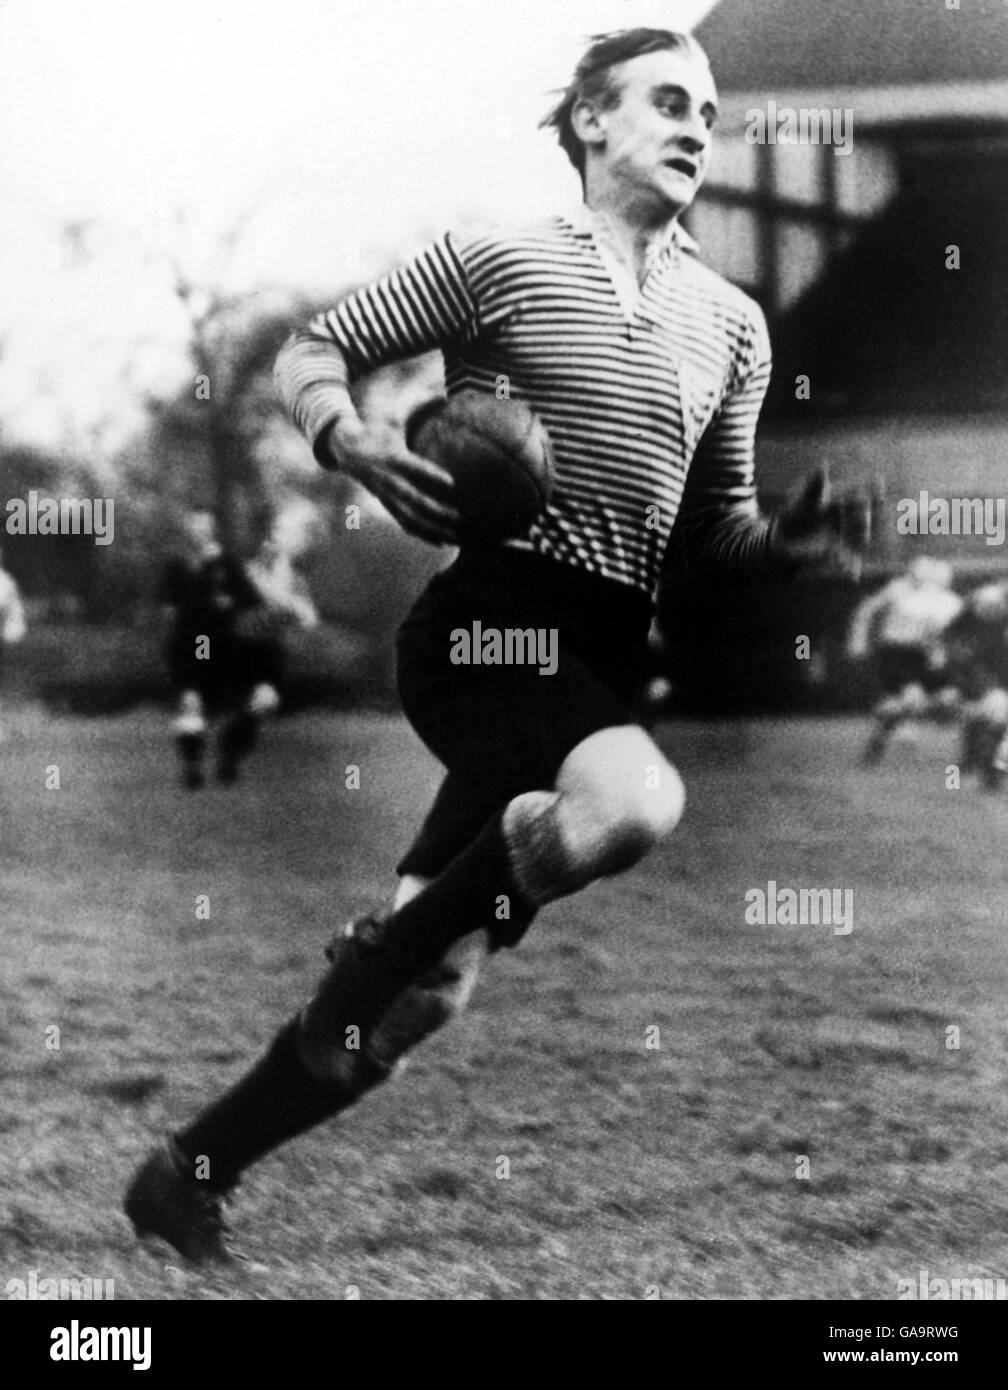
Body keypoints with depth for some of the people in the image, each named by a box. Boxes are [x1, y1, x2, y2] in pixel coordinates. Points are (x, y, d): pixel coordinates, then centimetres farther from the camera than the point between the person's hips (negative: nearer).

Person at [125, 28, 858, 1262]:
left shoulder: (733, 324, 16)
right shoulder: (501, 260, 2)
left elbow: (716, 524, 22)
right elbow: (312, 352, 6)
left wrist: (785, 540, -1)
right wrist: (355, 445, -15)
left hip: (604, 654, 5)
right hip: (486, 615, -5)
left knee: (432, 990, 2)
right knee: (636, 800, -36)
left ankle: (189, 1173, 18)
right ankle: (378, 948, -12)